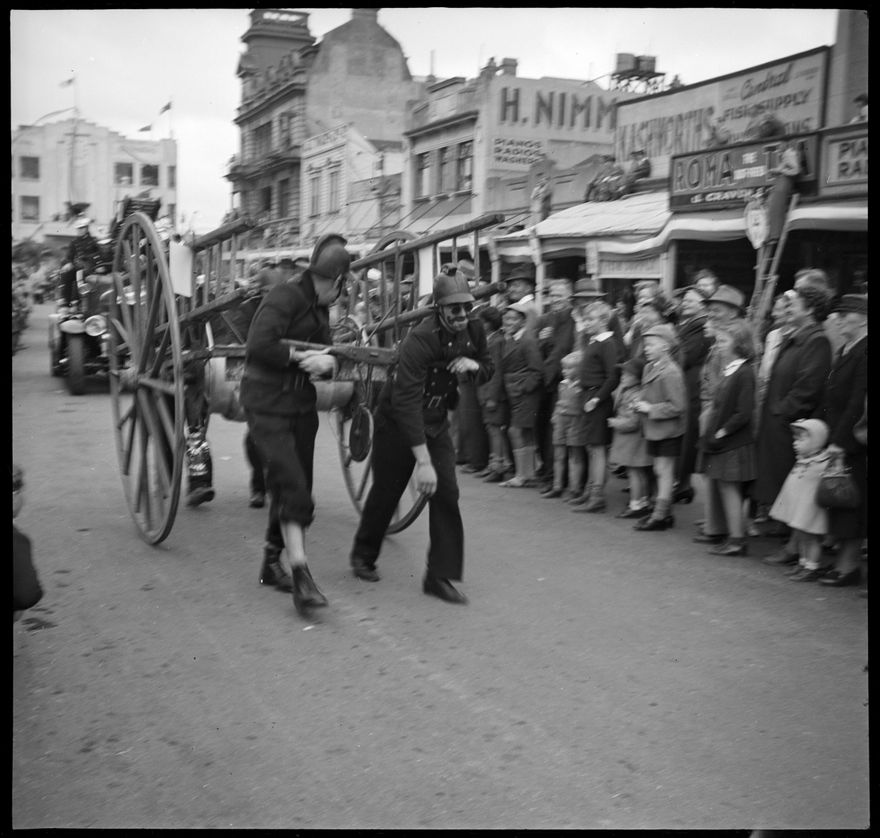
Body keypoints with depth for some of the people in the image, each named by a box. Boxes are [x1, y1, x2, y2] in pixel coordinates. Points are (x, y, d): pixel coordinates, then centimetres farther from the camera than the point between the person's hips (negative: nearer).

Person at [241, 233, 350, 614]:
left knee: (293, 490, 12)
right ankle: (300, 575, -14)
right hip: (267, 407, -8)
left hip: (301, 405, 8)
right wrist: (302, 356, -19)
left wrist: (326, 362, -12)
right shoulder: (284, 297, -13)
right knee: (293, 487, -16)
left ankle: (271, 563, 28)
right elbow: (258, 346, -26)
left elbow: (326, 360, 12)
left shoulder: (320, 310, 13)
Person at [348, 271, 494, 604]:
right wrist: (423, 461, -38)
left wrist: (473, 365, -16)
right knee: (386, 492, 8)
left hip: (436, 423, 5)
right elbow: (406, 402, -35)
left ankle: (440, 576, 2)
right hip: (397, 421, -5)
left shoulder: (473, 331, -9)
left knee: (446, 495, -6)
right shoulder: (420, 339, -30)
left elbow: (487, 369, 11)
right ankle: (362, 555, 34)